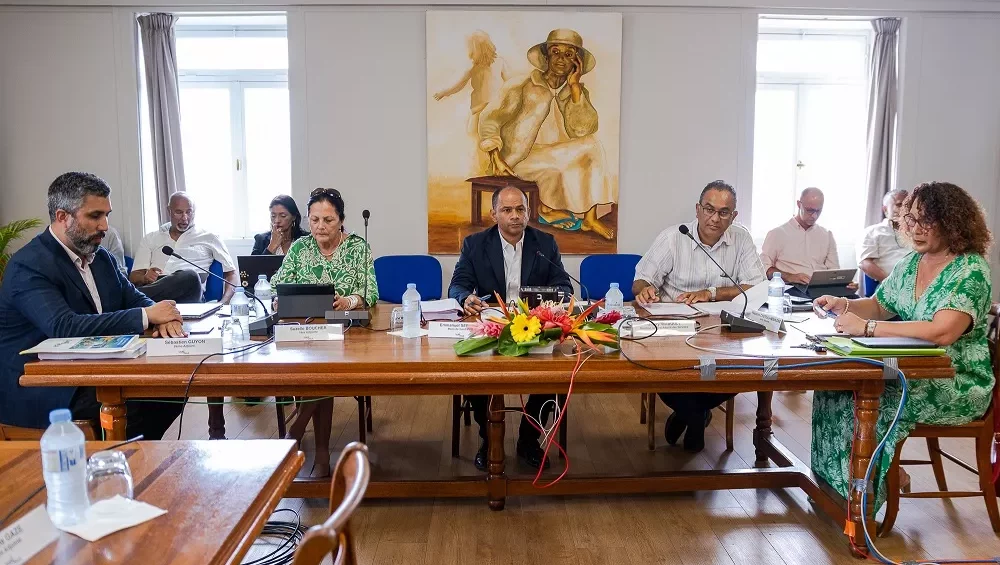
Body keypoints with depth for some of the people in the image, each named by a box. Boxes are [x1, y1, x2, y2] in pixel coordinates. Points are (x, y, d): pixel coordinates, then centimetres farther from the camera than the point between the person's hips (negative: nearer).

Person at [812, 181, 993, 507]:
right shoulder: (911, 263, 7)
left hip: (959, 385, -7)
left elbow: (941, 332, -31)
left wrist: (866, 327, -33)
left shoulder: (970, 270, -17)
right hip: (913, 371, 7)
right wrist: (844, 305, -5)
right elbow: (877, 306, 16)